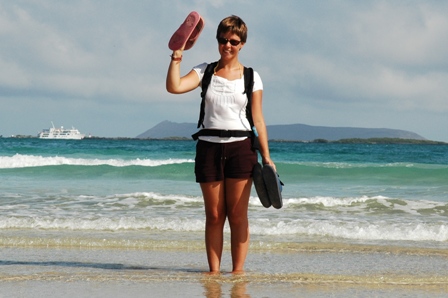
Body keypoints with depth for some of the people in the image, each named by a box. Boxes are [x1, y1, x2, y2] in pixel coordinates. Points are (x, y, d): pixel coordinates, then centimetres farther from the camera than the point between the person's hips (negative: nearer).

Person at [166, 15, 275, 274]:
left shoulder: (251, 77, 5)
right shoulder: (205, 72, 7)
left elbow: (258, 120, 3)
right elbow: (174, 87, -9)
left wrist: (266, 156, -2)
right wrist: (177, 57, -11)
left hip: (241, 148, -1)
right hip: (209, 148, 1)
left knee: (237, 215, -1)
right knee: (214, 216, 4)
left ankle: (238, 270, 2)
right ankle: (214, 270, 7)